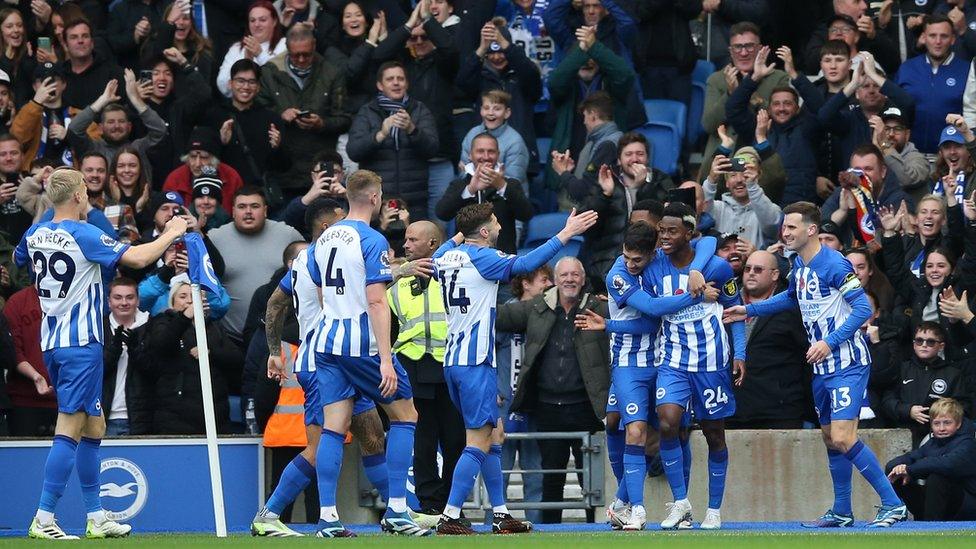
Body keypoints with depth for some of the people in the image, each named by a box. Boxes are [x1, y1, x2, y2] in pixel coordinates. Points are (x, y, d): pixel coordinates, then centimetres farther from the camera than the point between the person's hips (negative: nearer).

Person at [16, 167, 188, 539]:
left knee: (93, 428, 15)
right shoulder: (83, 235, -14)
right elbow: (137, 258, -19)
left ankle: (96, 517, 18)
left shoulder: (35, 233, 7)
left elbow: (19, 260, 30)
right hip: (81, 342, -8)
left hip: (51, 341, 8)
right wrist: (171, 234, -3)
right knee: (70, 429, -10)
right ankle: (44, 519, -16)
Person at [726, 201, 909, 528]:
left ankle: (893, 505, -12)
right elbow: (792, 297, 30)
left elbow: (863, 308, -20)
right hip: (821, 366, 9)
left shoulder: (834, 265, -17)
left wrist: (830, 342, -24)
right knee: (830, 438, 13)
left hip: (847, 363, -9)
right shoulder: (798, 264, 10)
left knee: (842, 439, -17)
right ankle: (841, 512, 24)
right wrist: (749, 310, 26)